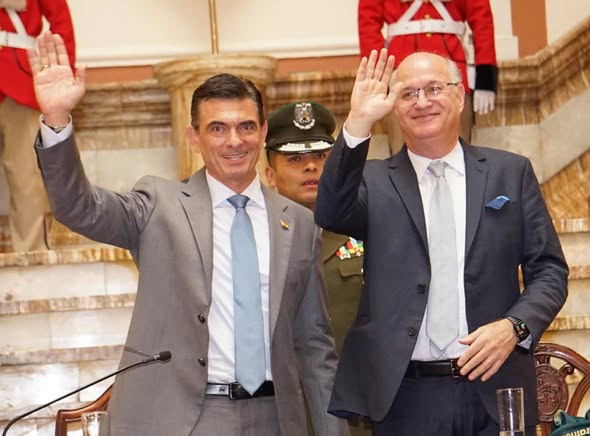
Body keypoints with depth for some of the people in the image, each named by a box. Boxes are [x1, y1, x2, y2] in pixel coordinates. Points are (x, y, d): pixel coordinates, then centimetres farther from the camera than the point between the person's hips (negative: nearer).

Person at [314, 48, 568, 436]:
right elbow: (331, 214, -14)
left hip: (497, 390, 1)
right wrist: (358, 124, -23)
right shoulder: (375, 181, 6)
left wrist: (515, 326, -11)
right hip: (405, 398, 0)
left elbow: (549, 270, 7)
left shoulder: (511, 172, 8)